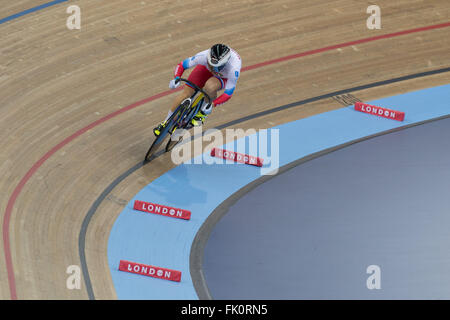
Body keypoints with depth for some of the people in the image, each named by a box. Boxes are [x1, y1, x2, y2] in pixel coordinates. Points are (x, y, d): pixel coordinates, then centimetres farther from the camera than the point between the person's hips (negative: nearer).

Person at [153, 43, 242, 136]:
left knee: (210, 86, -36)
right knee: (186, 93, -9)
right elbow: (182, 65, -24)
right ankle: (166, 122, 14)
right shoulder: (204, 56, -38)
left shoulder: (234, 67, -43)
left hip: (225, 78, -2)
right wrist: (176, 78, -42)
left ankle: (202, 113, -6)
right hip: (206, 69, 2)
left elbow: (228, 93, -35)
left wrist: (212, 104, -45)